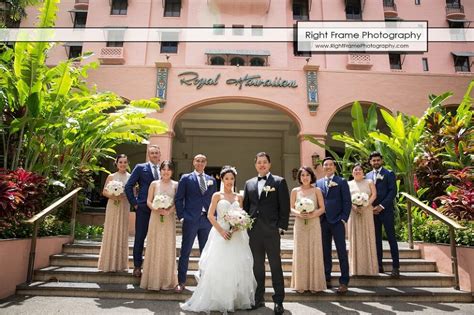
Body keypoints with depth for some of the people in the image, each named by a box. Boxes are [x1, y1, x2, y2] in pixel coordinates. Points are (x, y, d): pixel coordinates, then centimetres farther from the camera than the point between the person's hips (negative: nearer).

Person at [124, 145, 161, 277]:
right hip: (143, 209, -2)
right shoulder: (140, 168, 2)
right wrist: (135, 203, -3)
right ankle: (137, 266, 18)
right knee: (139, 238, 5)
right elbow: (128, 186, 1)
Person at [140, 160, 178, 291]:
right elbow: (148, 201, 2)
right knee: (154, 247, 4)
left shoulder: (175, 185, 2)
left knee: (168, 248, 5)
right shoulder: (154, 184, 4)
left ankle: (167, 280, 17)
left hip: (169, 219, 0)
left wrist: (169, 211, -17)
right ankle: (152, 279, 16)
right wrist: (157, 209, -15)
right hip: (155, 218, 0)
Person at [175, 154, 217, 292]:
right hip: (190, 220, -3)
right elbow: (178, 199, 1)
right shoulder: (186, 178, 2)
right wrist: (181, 216, -6)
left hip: (207, 220, 3)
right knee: (185, 252, 5)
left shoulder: (211, 180, 11)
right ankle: (181, 282, 16)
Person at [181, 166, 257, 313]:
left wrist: (236, 228, -10)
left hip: (236, 235, 3)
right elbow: (210, 216, -3)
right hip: (220, 233, -3)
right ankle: (216, 300, 10)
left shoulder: (238, 197, 12)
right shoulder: (217, 195, 4)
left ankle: (236, 299, 18)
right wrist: (221, 230, -14)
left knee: (237, 267, 3)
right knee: (218, 267, -2)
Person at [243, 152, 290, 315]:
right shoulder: (249, 183, 13)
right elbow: (245, 206, 14)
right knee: (257, 266, 11)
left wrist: (281, 226, -9)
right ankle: (258, 299, 23)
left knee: (275, 266, 4)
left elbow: (285, 206, -3)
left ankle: (279, 301, 15)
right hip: (254, 231, 4)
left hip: (271, 230, -4)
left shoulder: (279, 182, 1)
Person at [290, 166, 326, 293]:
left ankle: (314, 283, 14)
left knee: (314, 252, 2)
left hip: (314, 224, -1)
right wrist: (298, 213, -14)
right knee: (300, 253, 3)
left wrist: (313, 214, -15)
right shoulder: (295, 191, 5)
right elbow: (291, 208, 5)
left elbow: (322, 208, 1)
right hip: (300, 224, 1)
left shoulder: (317, 190, 2)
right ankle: (300, 284, 13)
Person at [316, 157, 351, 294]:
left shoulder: (342, 182, 3)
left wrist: (344, 219, -9)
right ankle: (326, 278, 20)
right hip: (322, 221, 3)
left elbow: (347, 202, -1)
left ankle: (344, 282, 6)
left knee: (342, 252, -1)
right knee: (325, 252, 9)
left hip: (337, 221, -3)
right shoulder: (318, 183, 12)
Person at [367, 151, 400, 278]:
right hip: (372, 211, 4)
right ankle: (379, 265, 13)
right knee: (376, 239, 7)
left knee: (391, 238, -1)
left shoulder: (389, 174, 1)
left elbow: (393, 191, -7)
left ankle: (395, 266, 4)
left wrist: (381, 206, -14)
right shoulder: (367, 175, 13)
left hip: (386, 210, -4)